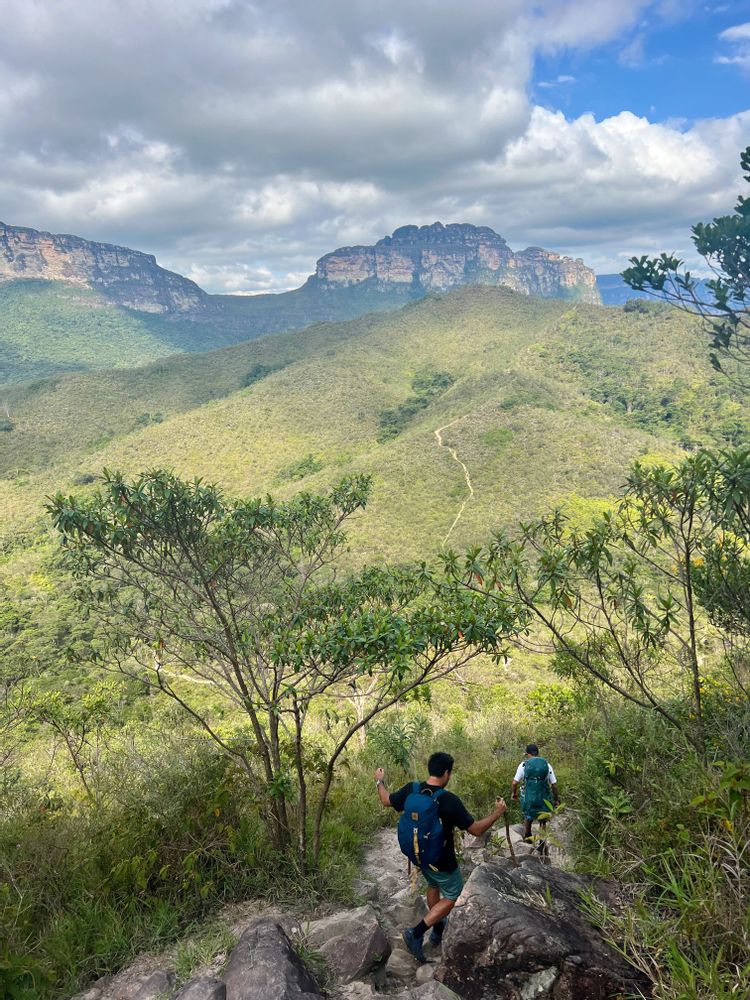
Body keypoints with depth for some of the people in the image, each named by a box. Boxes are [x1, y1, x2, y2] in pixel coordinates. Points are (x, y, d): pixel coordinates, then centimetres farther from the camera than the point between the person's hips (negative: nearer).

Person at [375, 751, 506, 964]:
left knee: (433, 886, 30)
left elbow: (387, 801, 5)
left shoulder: (411, 790, -14)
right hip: (441, 860, -6)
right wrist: (497, 813, -8)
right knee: (452, 896, 13)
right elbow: (476, 829, -22)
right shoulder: (449, 801, -29)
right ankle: (416, 933, 3)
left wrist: (380, 781, 23)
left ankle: (438, 930, 44)